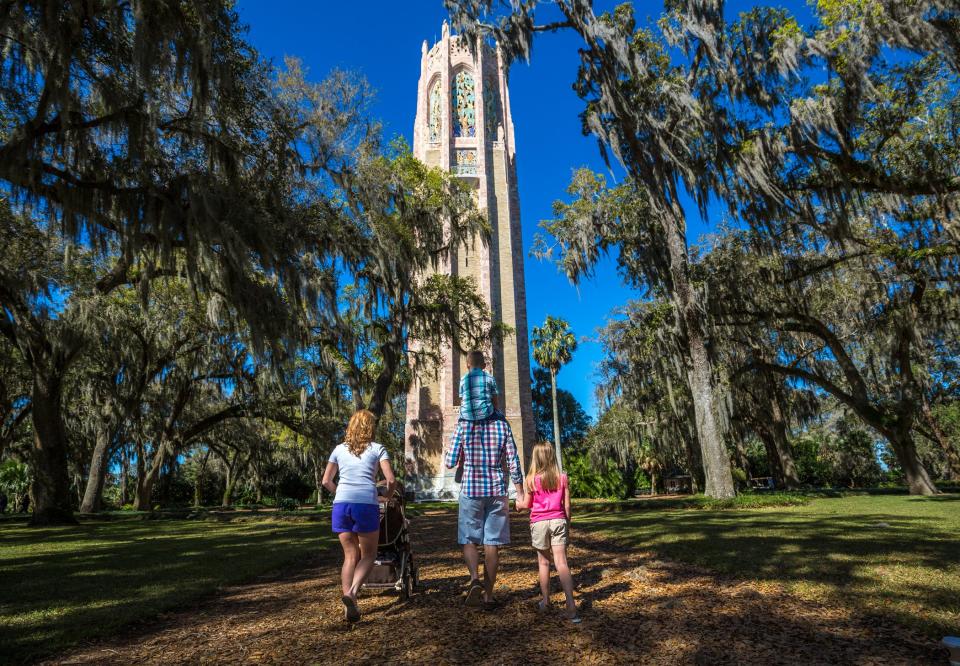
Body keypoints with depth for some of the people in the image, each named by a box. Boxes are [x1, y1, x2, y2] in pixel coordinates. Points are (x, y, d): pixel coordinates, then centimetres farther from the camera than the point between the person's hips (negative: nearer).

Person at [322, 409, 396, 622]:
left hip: (341, 504, 3)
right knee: (368, 555, 11)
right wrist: (387, 495, 19)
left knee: (350, 555, 14)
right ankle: (352, 592, -12)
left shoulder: (340, 449, 17)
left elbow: (326, 481, 17)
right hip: (366, 503, -3)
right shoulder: (377, 449, 8)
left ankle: (350, 605, 3)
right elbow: (391, 480, 0)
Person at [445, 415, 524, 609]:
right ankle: (488, 595, 15)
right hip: (497, 491, 2)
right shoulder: (502, 425, 0)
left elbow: (450, 463, -3)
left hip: (471, 490, -1)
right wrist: (521, 495, 6)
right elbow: (514, 464, -1)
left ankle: (474, 579, -15)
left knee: (469, 540, 9)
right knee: (492, 543, 8)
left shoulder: (463, 425, -4)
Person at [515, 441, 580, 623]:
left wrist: (519, 504, 26)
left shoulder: (531, 479, -5)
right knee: (561, 562, -4)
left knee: (544, 562, 15)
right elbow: (567, 505, 3)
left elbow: (527, 504, 4)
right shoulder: (562, 478, -1)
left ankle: (545, 600, 26)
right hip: (558, 521, 1)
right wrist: (567, 526, 15)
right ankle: (571, 605, -15)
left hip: (539, 522, -1)